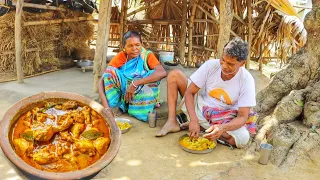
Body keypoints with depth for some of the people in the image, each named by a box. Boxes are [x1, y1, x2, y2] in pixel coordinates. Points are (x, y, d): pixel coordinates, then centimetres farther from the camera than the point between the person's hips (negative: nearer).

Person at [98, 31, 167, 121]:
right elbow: (102, 80, -16)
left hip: (141, 98, -1)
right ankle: (115, 109, -19)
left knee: (153, 74, -26)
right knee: (110, 70, -19)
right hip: (122, 96, 1)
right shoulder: (120, 57, -7)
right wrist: (106, 106, -32)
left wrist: (135, 83, -38)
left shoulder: (147, 56, -10)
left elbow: (163, 72, -30)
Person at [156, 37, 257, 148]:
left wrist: (222, 128, -41)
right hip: (200, 106, 2)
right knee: (174, 75, -12)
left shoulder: (247, 81, -21)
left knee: (243, 138, -32)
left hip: (224, 119, -1)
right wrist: (194, 120, -31)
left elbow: (243, 117, -21)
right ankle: (172, 122, -18)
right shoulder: (210, 65, -18)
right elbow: (189, 93, -16)